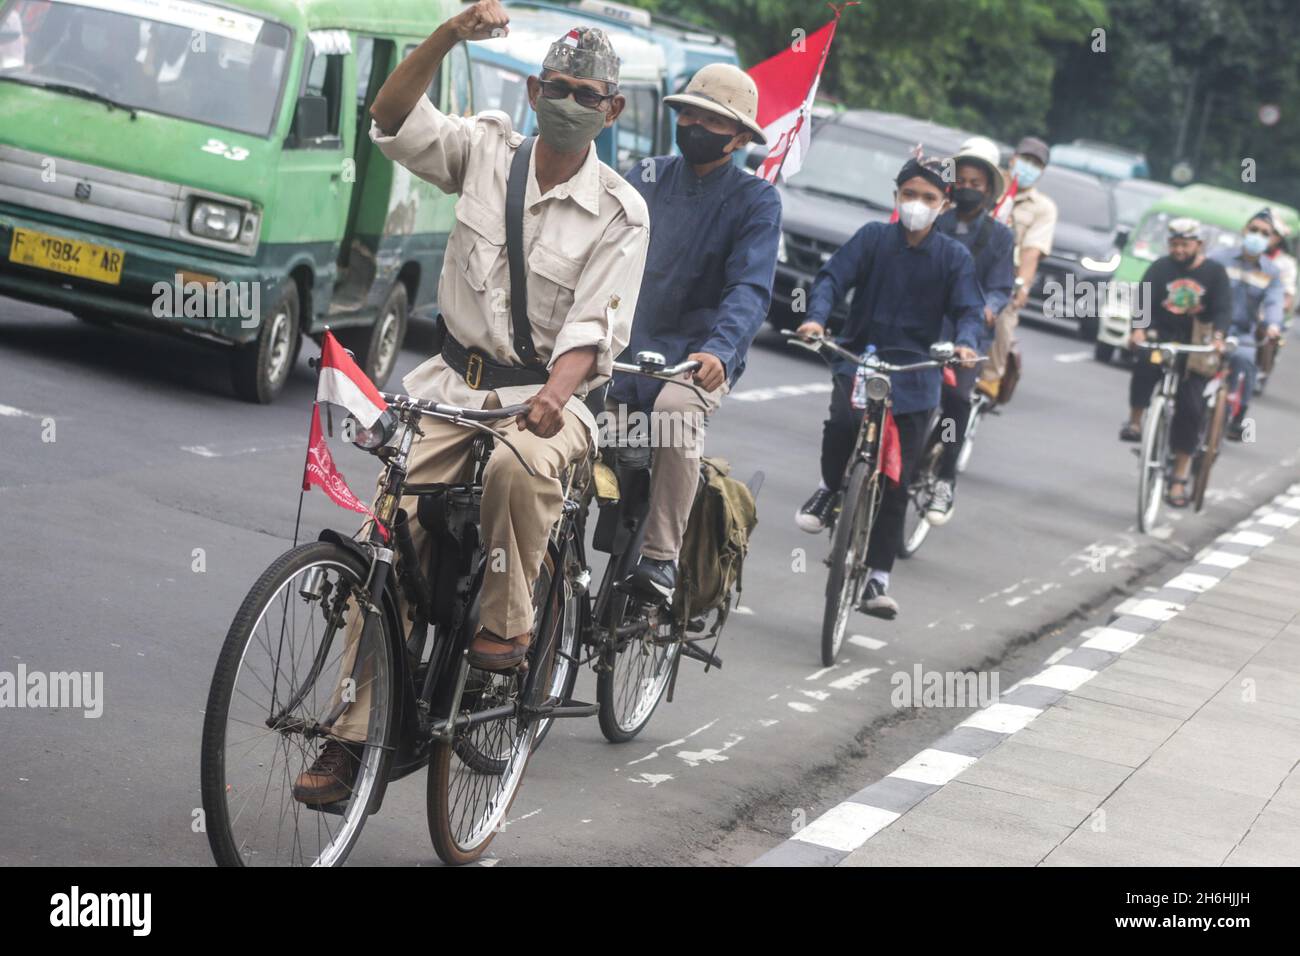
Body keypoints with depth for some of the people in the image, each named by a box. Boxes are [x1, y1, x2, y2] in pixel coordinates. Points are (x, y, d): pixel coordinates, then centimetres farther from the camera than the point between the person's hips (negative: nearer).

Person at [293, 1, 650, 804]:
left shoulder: (620, 213, -4)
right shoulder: (488, 151, 4)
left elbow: (593, 326, -13)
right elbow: (394, 118, -8)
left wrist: (556, 394, -32)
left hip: (544, 390, -3)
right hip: (454, 381, 3)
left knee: (520, 464, -39)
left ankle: (507, 627, -16)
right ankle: (352, 736, -6)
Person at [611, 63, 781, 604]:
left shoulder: (755, 201, 0)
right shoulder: (648, 177, 11)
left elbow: (750, 289, -13)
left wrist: (718, 349, -33)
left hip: (697, 355, -4)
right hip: (627, 345, 4)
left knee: (676, 410, -36)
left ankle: (662, 559, -31)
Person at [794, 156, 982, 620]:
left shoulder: (955, 257, 4)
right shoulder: (873, 238, 2)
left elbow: (969, 309, -2)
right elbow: (833, 276, -7)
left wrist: (965, 342, -25)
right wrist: (817, 317, -27)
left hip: (914, 376, 1)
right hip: (859, 359, -1)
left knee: (895, 485, 1)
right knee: (844, 420, -33)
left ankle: (877, 581, 10)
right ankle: (830, 489, -1)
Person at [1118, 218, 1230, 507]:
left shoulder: (1215, 273, -1)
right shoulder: (1160, 268, -1)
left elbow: (1223, 309, -10)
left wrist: (1217, 336, -30)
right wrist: (1138, 328, -32)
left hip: (1196, 346, 0)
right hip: (1162, 335, 0)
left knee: (1190, 408, -7)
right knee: (1146, 365, -36)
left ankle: (1179, 479, 0)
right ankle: (1135, 421, -14)